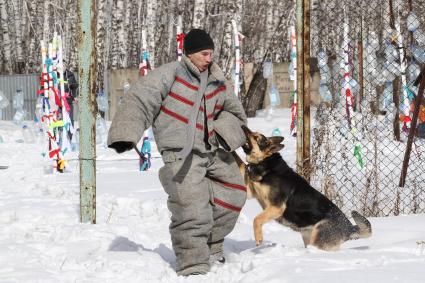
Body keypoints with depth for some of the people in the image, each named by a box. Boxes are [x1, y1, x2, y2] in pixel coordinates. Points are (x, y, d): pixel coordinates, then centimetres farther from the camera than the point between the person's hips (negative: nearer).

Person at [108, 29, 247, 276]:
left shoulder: (217, 80, 7)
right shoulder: (169, 75, -12)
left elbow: (233, 110, 22)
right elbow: (139, 100, -16)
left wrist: (225, 132, 3)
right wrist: (126, 134, -26)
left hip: (212, 150, 7)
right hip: (181, 154, -7)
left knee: (233, 193, 13)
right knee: (192, 210, -14)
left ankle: (211, 246, 30)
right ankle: (193, 265, -6)